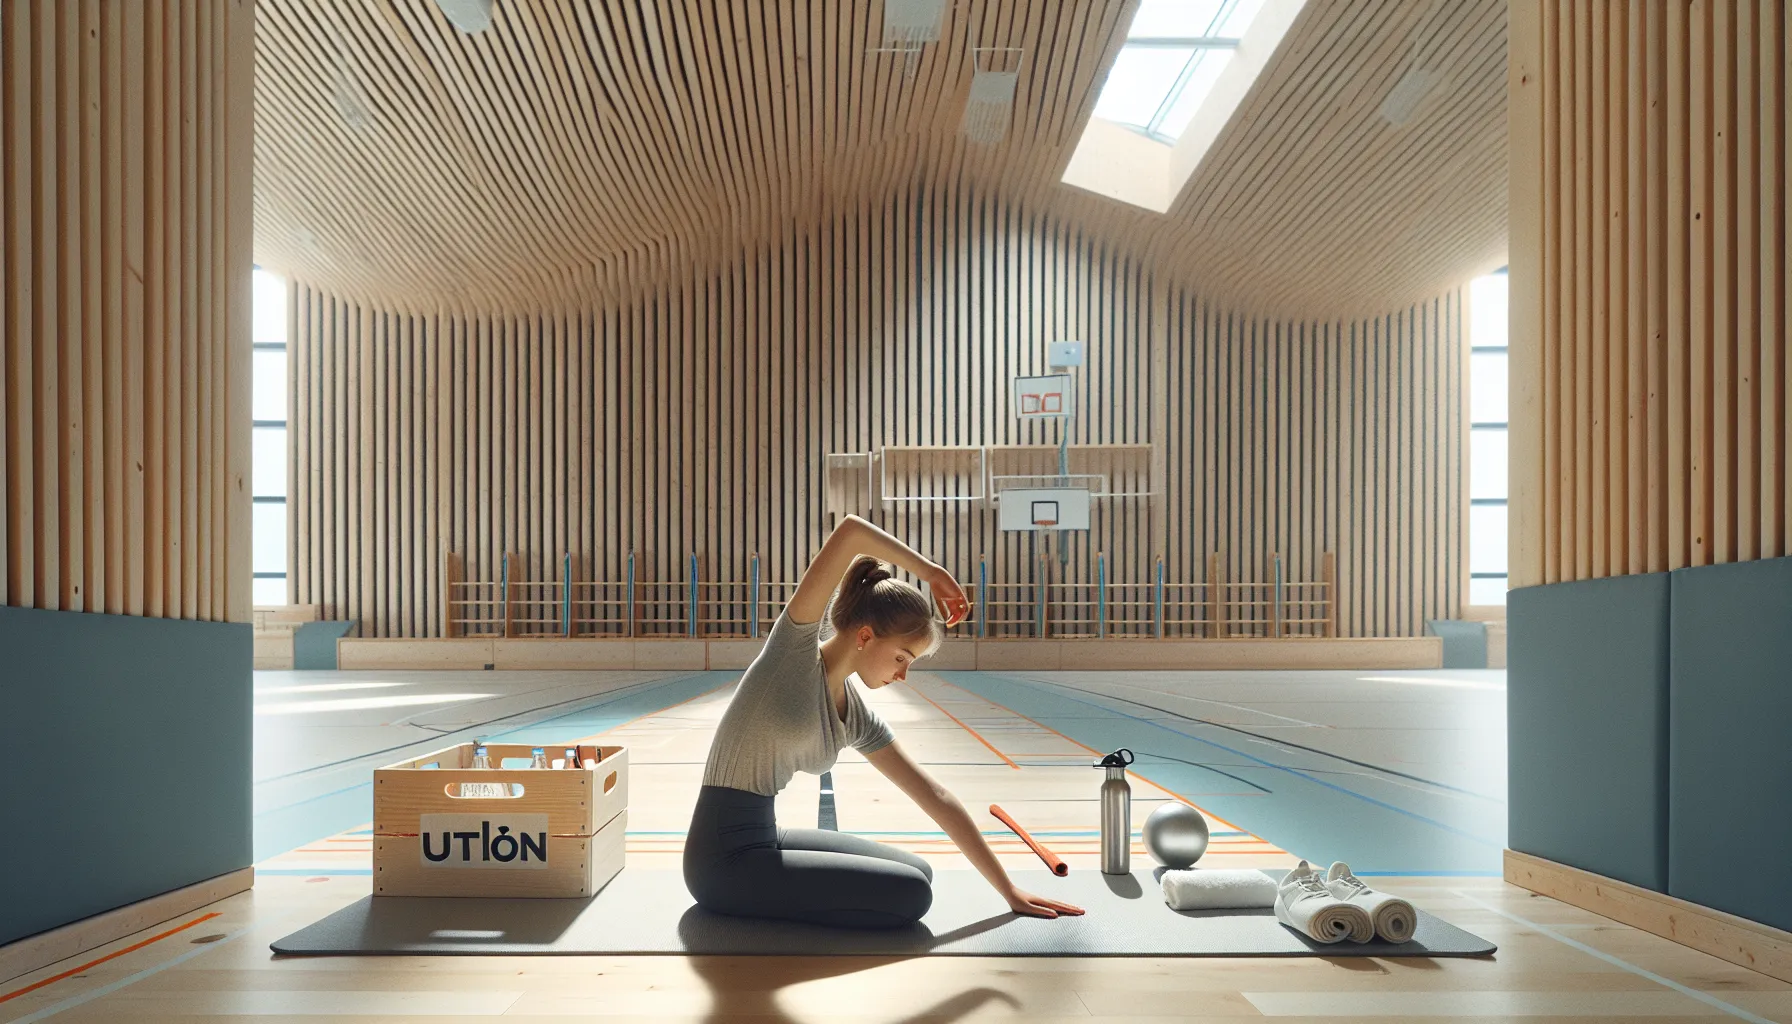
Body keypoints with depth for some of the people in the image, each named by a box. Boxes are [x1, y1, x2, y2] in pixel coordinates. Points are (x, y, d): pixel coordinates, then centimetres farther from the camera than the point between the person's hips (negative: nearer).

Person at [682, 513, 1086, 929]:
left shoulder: (856, 717, 5)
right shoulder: (795, 651, -15)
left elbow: (935, 796, 8)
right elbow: (851, 530, -26)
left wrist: (1008, 889, 9)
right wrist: (930, 573, -12)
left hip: (763, 838, 8)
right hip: (725, 859, -8)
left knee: (917, 875, 15)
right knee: (911, 893, -11)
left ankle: (766, 899, 13)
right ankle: (743, 905, 0)